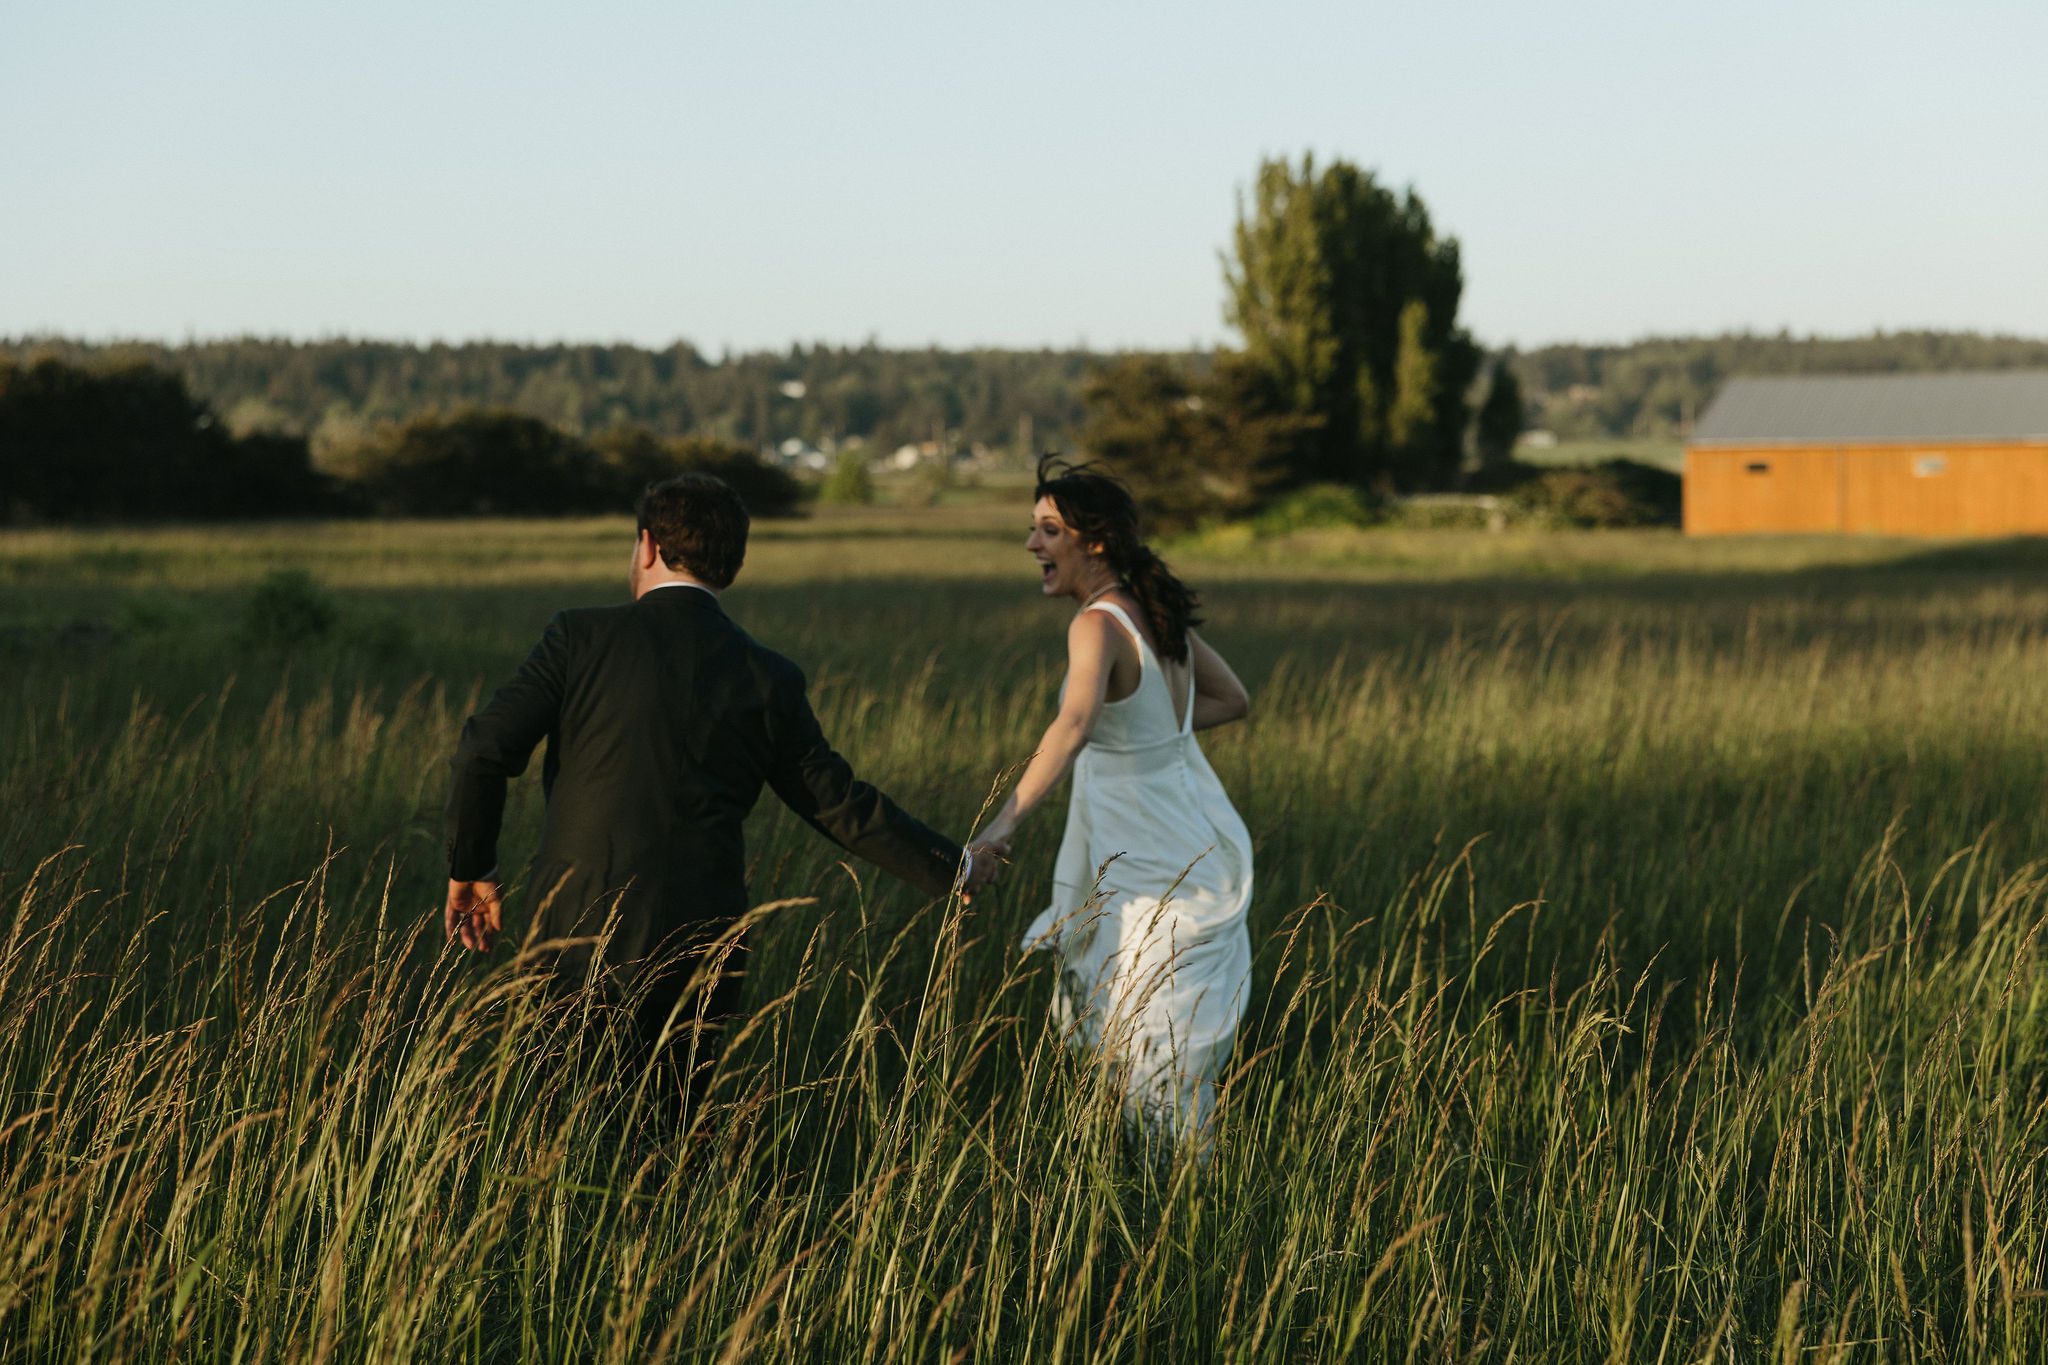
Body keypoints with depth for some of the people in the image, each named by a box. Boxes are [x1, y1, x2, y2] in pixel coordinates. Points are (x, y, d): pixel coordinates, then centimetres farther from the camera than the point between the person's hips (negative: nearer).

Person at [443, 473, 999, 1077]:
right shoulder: (770, 681, 4)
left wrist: (471, 869, 6)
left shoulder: (582, 637, -3)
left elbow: (485, 750, -9)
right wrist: (954, 869, 23)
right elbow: (840, 803, 10)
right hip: (700, 956, 2)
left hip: (580, 941, -2)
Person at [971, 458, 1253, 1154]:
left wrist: (1006, 820, -44)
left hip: (1160, 879, -9)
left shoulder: (1099, 624, -20)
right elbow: (1233, 699, 16)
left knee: (1156, 1065, 0)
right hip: (1199, 848, 9)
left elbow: (1074, 724, -39)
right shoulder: (1158, 608, 5)